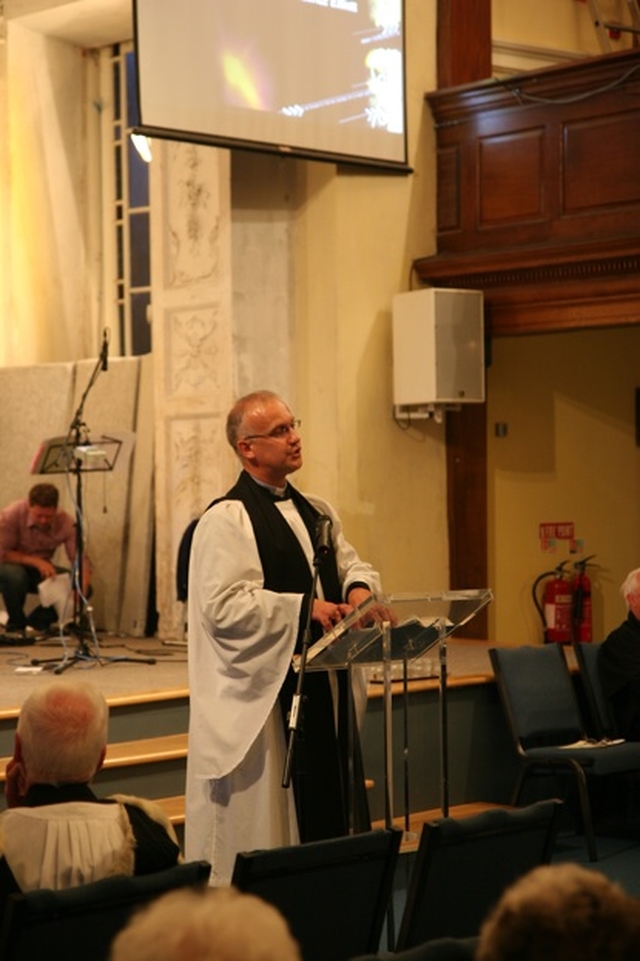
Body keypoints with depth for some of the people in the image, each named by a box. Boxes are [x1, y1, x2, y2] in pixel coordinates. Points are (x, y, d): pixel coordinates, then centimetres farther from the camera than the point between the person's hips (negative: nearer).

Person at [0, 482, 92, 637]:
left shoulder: (66, 523, -20)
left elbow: (81, 560, -23)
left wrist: (81, 591, -41)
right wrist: (35, 561, -34)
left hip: (41, 572, 3)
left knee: (81, 586, -18)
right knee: (15, 575, -38)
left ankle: (36, 624, 0)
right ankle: (16, 626, -11)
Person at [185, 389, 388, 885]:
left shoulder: (316, 512, 15)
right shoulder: (225, 520, -10)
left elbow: (352, 564, 19)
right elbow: (223, 606, -19)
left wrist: (359, 587, -5)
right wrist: (304, 608, -21)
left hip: (323, 688, 8)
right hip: (260, 695, -8)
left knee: (327, 813, 12)